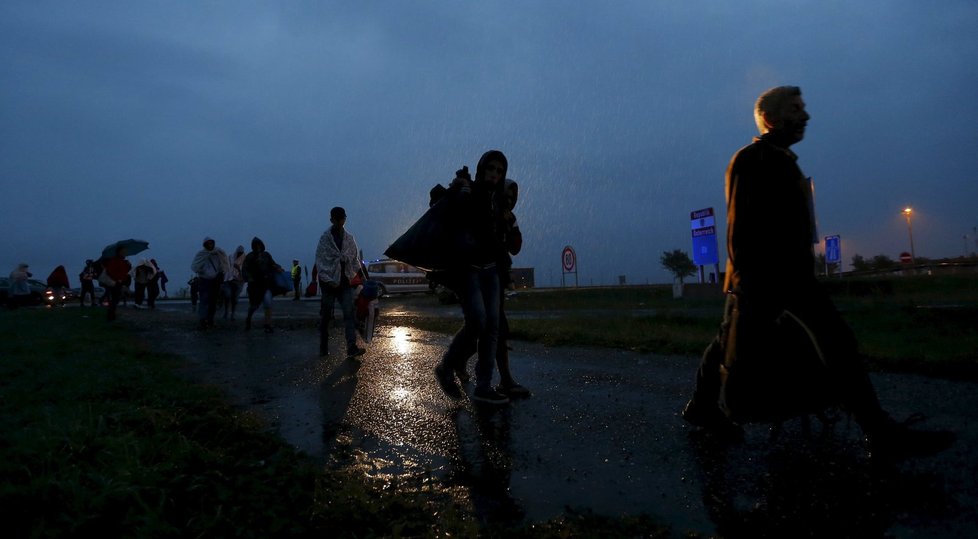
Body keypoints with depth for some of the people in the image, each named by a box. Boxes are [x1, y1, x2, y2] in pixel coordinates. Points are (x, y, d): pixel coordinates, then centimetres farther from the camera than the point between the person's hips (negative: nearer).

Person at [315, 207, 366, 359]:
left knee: (349, 313, -10)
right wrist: (328, 280, -12)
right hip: (329, 281, -2)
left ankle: (352, 348, -16)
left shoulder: (349, 238, 8)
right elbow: (320, 261, -6)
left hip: (345, 281, 2)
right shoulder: (325, 238, -3)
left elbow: (355, 259, 13)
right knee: (325, 316, 5)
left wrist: (358, 275, 0)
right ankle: (323, 348, 18)